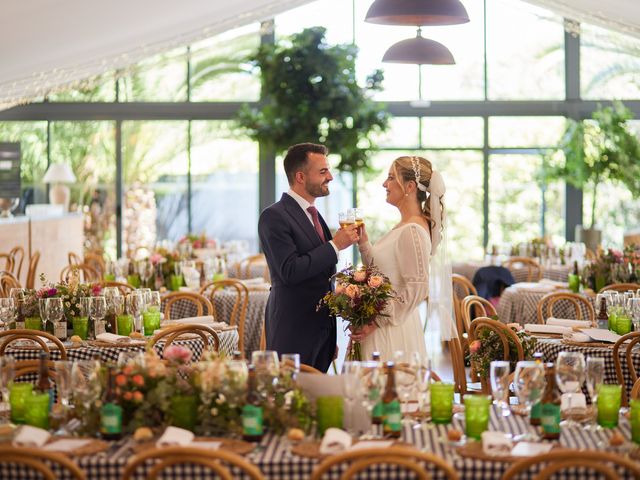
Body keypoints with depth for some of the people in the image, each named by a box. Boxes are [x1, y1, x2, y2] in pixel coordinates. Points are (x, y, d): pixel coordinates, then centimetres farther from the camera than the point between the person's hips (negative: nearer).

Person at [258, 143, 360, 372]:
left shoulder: (314, 215, 17)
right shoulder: (274, 216, -11)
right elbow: (290, 271, -21)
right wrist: (336, 245, -16)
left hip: (322, 328, 8)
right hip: (293, 331, -8)